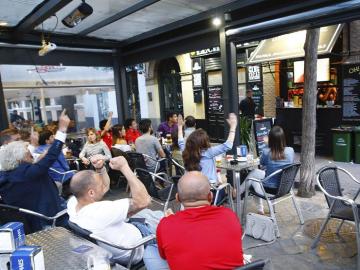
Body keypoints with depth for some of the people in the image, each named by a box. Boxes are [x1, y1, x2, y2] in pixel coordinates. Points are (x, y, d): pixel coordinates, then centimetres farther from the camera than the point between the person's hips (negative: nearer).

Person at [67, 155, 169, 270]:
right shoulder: (101, 212, -43)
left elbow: (103, 186, -2)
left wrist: (99, 168, -19)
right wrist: (124, 167, -36)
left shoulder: (72, 202, -18)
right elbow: (143, 201, -39)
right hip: (136, 249, -7)